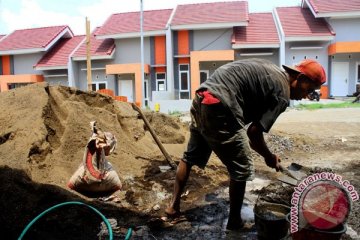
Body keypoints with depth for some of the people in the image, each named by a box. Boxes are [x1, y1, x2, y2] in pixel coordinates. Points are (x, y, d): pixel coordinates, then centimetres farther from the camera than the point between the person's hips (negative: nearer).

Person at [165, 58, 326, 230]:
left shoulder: (270, 70, 23)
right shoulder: (282, 93, -4)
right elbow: (254, 132, -7)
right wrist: (269, 157, 11)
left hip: (201, 99, 10)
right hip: (219, 108, -10)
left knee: (191, 157, 23)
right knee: (241, 170, 7)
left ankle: (173, 206, 34)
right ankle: (234, 221, 25)